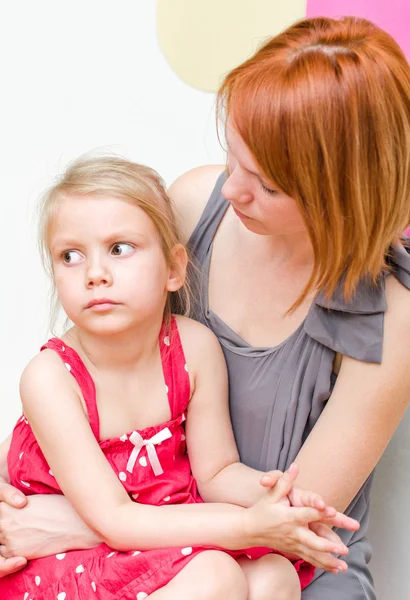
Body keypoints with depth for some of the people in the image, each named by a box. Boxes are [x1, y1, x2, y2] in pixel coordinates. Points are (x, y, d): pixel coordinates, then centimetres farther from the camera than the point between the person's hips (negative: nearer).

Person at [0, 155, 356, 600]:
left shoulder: (195, 347, -9)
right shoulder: (51, 377, -21)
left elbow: (216, 471, 0)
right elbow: (112, 519, -23)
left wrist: (266, 491, -24)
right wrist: (246, 525, -31)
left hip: (168, 532, 5)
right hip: (73, 560, -4)